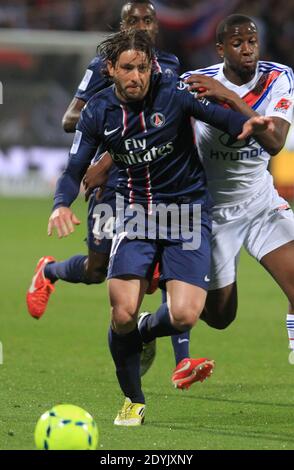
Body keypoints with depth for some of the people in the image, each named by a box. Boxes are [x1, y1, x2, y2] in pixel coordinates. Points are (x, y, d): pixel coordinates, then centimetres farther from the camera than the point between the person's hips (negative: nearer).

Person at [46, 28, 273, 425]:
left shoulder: (173, 92, -11)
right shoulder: (98, 113, -2)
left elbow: (218, 114, -22)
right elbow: (75, 171, 1)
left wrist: (245, 124, -45)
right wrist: (62, 205, -20)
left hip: (187, 209, -2)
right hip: (136, 212, 2)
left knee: (184, 316, -16)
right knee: (123, 314, -13)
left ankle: (145, 331, 23)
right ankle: (133, 401, 13)